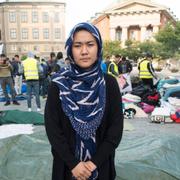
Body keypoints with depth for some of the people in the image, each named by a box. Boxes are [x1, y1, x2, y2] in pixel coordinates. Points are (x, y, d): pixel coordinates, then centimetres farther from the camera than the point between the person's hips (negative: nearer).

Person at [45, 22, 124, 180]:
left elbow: (116, 127, -8)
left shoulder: (109, 83, -8)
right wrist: (73, 163, -14)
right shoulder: (58, 85, -9)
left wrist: (94, 162, -14)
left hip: (100, 164, 1)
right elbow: (52, 127, -9)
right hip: (67, 164, 0)